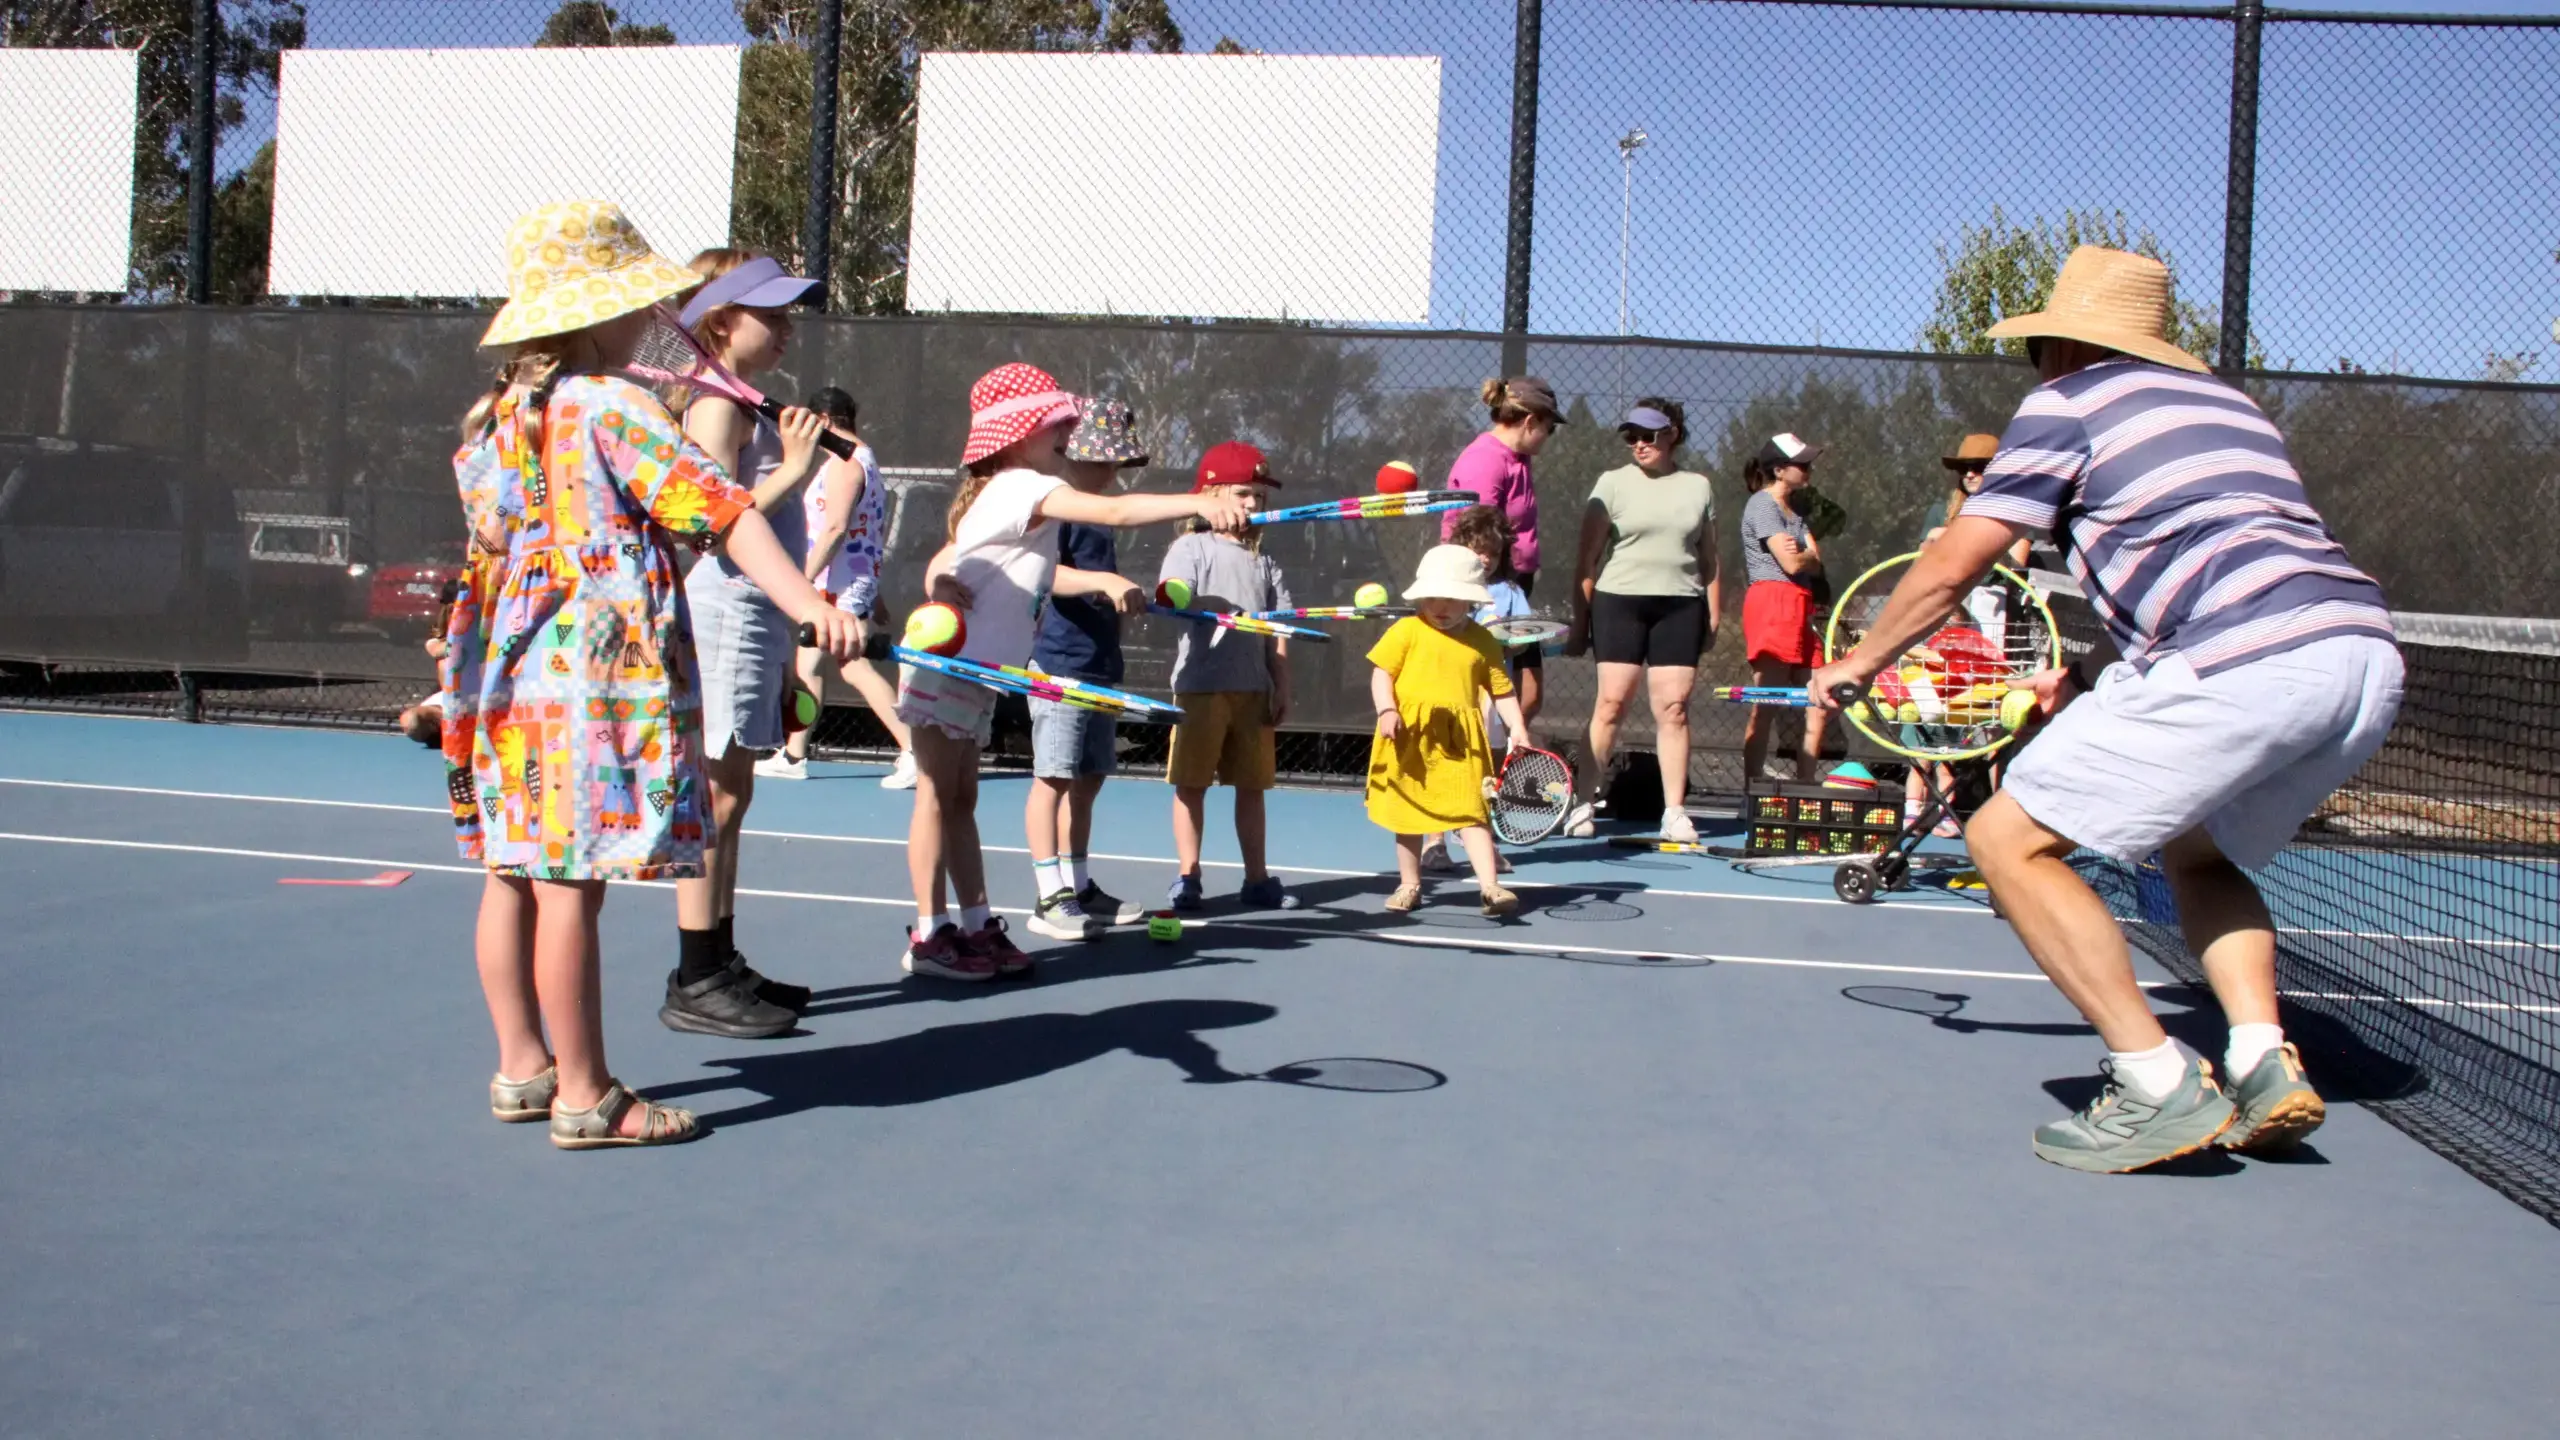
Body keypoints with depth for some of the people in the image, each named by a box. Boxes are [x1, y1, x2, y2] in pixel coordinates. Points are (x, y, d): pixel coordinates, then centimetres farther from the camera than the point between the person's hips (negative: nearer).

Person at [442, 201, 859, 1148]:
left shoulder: (495, 417, 14)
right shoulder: (614, 408, -11)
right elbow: (720, 512, -21)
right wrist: (805, 600, -28)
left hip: (507, 672, 9)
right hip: (597, 678, -9)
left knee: (517, 874, 13)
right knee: (575, 883, -5)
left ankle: (523, 1067, 25)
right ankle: (584, 1095, 2)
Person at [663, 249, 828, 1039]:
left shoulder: (748, 408, 18)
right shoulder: (717, 405, -11)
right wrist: (794, 468, -19)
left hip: (756, 612, 10)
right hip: (726, 610, -10)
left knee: (731, 796, 13)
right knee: (718, 795, -7)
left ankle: (720, 964, 20)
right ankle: (695, 984, -2)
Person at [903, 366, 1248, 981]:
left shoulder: (1002, 492, 15)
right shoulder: (1022, 487, -15)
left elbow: (942, 562, 11)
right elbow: (1116, 510, -28)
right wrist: (1200, 503, -34)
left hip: (974, 671, 10)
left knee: (960, 799, 11)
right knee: (937, 797, -4)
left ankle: (977, 927, 16)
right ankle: (929, 936, 2)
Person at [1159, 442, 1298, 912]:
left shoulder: (1265, 563, 15)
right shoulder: (1191, 547, 1)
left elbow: (1278, 631, 13)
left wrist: (1281, 688, 6)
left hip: (1254, 687, 5)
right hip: (1202, 684, -4)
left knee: (1252, 784, 10)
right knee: (1191, 782, 1)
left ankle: (1257, 879, 16)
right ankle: (1187, 877, 8)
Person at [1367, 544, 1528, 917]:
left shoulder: (1483, 642, 4)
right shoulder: (1407, 630, -1)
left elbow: (1502, 691, 8)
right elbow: (1382, 673, -2)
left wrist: (1517, 728, -5)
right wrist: (1387, 711, -17)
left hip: (1460, 744, 0)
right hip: (1410, 738, 1)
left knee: (1470, 811, -9)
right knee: (1407, 813, 11)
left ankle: (1489, 886, -12)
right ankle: (1410, 885, 25)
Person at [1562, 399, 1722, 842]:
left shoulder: (1698, 486, 12)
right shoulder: (1613, 482, 4)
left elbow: (1709, 559, 17)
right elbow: (1587, 556, 2)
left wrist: (1714, 615, 11)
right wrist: (1579, 619, -3)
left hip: (1680, 606, 2)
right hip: (1620, 602, -2)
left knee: (1674, 706, -1)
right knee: (1611, 702, -6)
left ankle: (1675, 812, 3)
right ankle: (1583, 804, 1)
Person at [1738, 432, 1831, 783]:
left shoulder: (1794, 510, 23)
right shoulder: (1762, 504, -5)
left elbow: (1816, 564, 11)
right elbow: (1791, 563, -14)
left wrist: (1802, 556, -10)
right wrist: (1810, 556, 7)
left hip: (1799, 607, 9)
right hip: (1772, 603, -9)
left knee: (1818, 704, 5)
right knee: (1767, 706, -11)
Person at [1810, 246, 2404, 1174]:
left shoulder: (2069, 401, 10)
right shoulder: (2225, 401, 31)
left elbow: (1950, 567, 8)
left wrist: (1860, 661, 24)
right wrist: (2105, 685, 36)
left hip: (2245, 660, -8)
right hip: (2368, 651, 9)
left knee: (2009, 839, 0)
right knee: (2195, 849, 30)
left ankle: (2158, 1086, -5)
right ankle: (2265, 1065, 10)